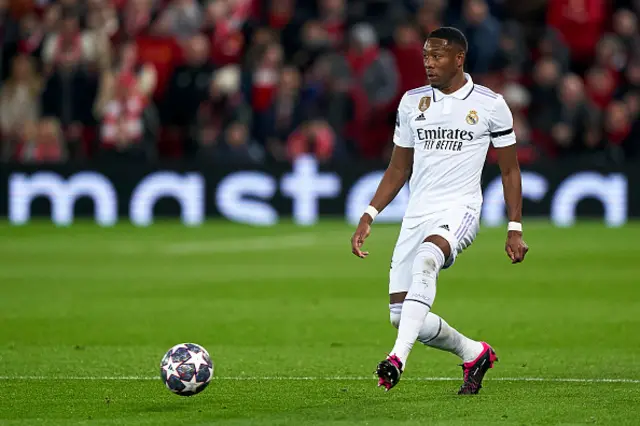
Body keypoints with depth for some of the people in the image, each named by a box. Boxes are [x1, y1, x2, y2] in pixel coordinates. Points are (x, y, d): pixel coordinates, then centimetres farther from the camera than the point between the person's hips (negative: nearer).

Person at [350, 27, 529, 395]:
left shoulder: (489, 105, -1)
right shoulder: (412, 102, 10)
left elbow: (510, 171, 6)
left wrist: (515, 229, 0)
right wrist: (368, 217, 9)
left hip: (460, 211, -5)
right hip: (417, 213, 5)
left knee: (426, 259, -38)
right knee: (401, 314, -2)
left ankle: (398, 359, -46)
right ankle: (474, 354, 22)